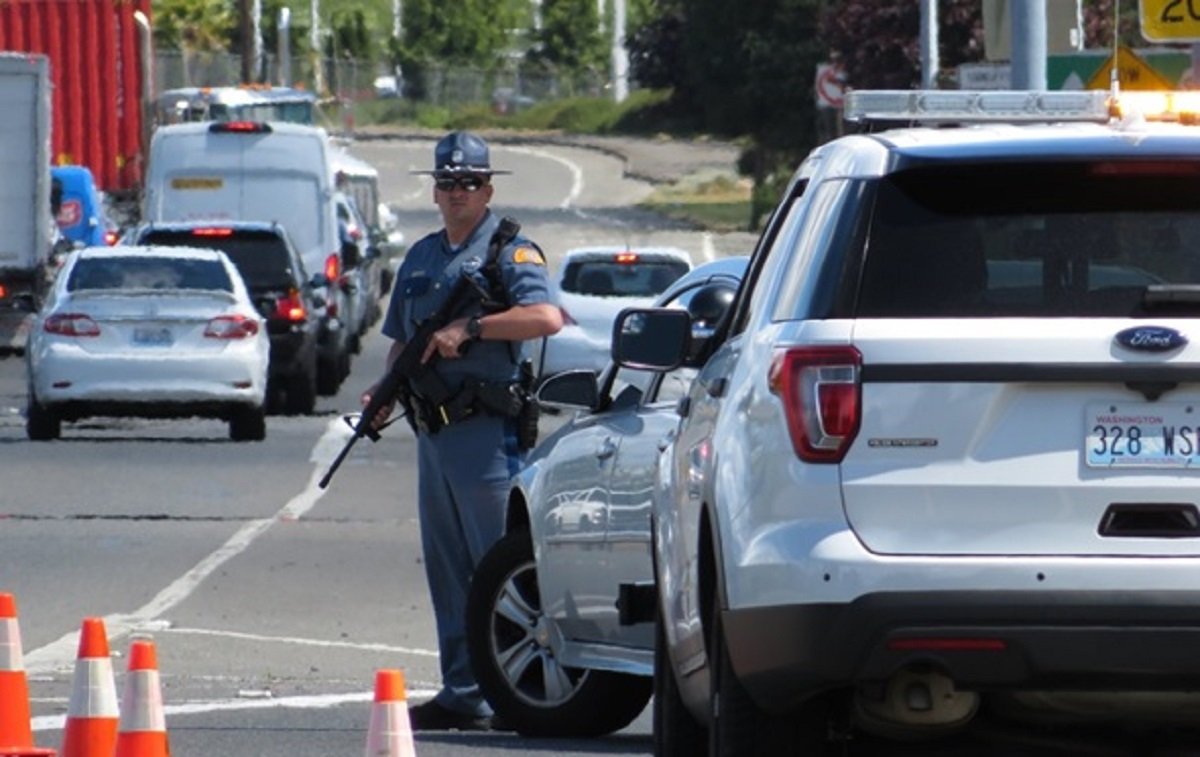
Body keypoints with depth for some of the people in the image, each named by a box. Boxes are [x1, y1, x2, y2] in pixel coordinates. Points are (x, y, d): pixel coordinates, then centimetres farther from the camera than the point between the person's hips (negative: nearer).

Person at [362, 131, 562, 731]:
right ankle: (462, 694, 12)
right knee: (448, 572, 9)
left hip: (486, 431, -8)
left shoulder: (508, 251, -3)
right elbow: (401, 340, 27)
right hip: (433, 431, 8)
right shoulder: (421, 258, 21)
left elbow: (546, 317, -19)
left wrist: (470, 328, -21)